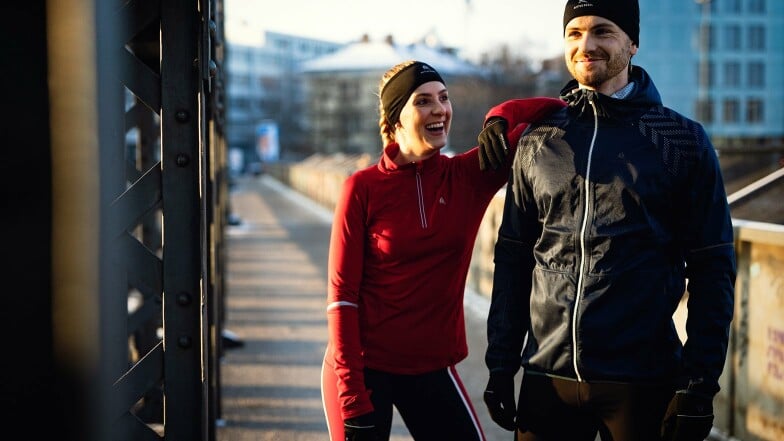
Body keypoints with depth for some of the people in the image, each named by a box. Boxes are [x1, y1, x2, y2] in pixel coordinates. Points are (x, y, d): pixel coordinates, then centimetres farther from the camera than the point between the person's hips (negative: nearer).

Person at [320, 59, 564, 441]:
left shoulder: (470, 175, -1)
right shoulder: (363, 188, -8)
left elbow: (554, 111, 1)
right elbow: (342, 296, -9)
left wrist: (500, 120, -16)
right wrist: (352, 400, -14)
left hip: (432, 368, 3)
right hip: (364, 367, -3)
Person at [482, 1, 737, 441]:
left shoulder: (683, 140, 0)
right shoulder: (538, 142, 8)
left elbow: (712, 269, -2)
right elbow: (513, 259, 11)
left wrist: (701, 383, -7)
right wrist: (501, 365, 6)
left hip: (643, 382, -2)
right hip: (547, 377, 3)